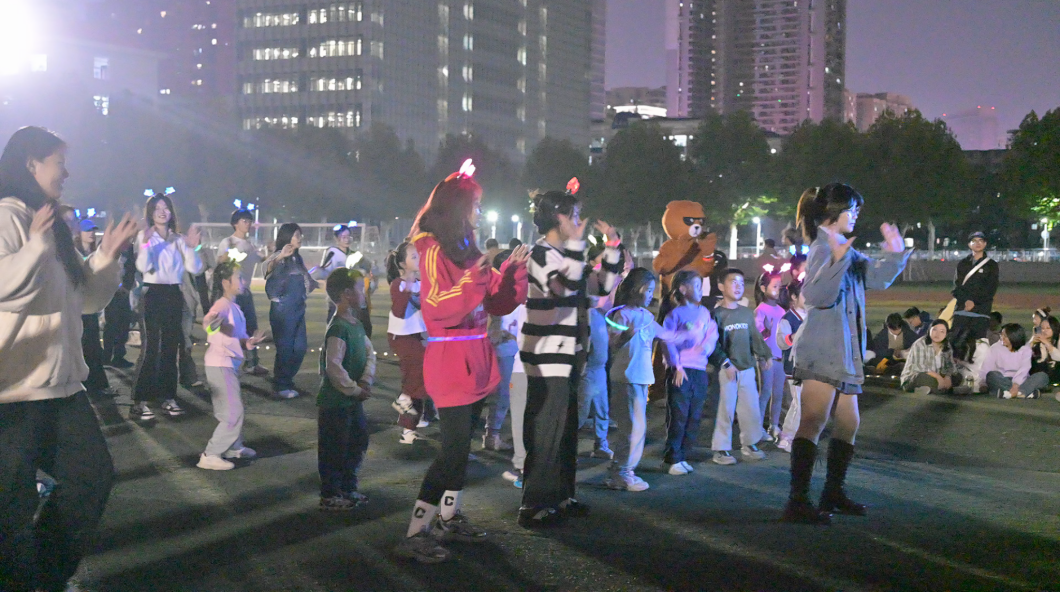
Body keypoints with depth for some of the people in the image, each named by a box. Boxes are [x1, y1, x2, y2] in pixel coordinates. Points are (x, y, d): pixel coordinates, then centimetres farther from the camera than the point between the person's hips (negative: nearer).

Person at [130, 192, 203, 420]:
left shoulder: (179, 239, 10)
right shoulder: (144, 236, -1)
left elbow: (194, 268, 0)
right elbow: (143, 267, -15)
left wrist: (191, 248, -14)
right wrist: (146, 244, -27)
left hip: (174, 295, 5)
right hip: (153, 293, -5)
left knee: (170, 347, 9)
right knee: (150, 347, -11)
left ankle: (168, 398, 16)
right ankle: (140, 401, -11)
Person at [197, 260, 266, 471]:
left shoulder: (234, 307, 12)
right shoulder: (223, 305, -18)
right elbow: (209, 320, -39)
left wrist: (248, 342, -4)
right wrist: (212, 321, -61)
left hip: (230, 364, 10)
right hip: (219, 365, -10)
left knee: (236, 408, 21)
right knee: (233, 414, -8)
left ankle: (234, 447, 38)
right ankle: (210, 456, -2)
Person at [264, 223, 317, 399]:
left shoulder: (297, 259, 13)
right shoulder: (279, 258, -9)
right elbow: (268, 267, -32)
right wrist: (280, 257, -48)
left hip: (298, 308, 7)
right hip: (283, 310, -7)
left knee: (300, 348, 9)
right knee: (285, 348, -1)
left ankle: (286, 381, 23)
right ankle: (281, 386, 11)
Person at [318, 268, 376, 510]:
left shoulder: (356, 324, 8)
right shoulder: (338, 328, -22)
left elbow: (370, 353, 6)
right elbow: (333, 367, -27)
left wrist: (366, 381, -10)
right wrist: (355, 390, -18)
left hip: (353, 400, 9)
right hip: (335, 401, -9)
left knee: (358, 442, 19)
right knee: (334, 449, 2)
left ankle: (348, 488, 33)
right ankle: (329, 495, 15)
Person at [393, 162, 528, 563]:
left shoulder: (469, 251, 13)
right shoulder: (435, 252, -11)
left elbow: (499, 303, 15)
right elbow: (437, 308, -23)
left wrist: (512, 272, 2)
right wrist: (474, 280, -29)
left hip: (475, 361, 9)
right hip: (450, 362, -9)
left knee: (461, 446, 16)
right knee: (454, 450, -11)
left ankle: (449, 518, 28)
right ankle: (415, 535, -6)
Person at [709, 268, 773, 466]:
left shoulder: (747, 313, 12)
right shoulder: (717, 314, -6)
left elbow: (755, 337, 17)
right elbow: (713, 344, -11)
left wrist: (764, 354, 6)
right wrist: (725, 363, -18)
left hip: (747, 368, 6)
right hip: (726, 370, -6)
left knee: (751, 407, 10)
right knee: (725, 409, -3)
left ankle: (749, 445, 25)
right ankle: (720, 450, 7)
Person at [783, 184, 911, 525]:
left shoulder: (846, 250, 20)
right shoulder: (823, 248, -10)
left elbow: (876, 278, 27)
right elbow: (816, 295, -24)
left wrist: (896, 253, 17)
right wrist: (837, 261, -34)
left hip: (844, 353, 11)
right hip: (822, 351, -11)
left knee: (848, 423, 15)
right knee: (813, 422, -15)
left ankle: (833, 494, 27)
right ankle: (798, 502, -18)